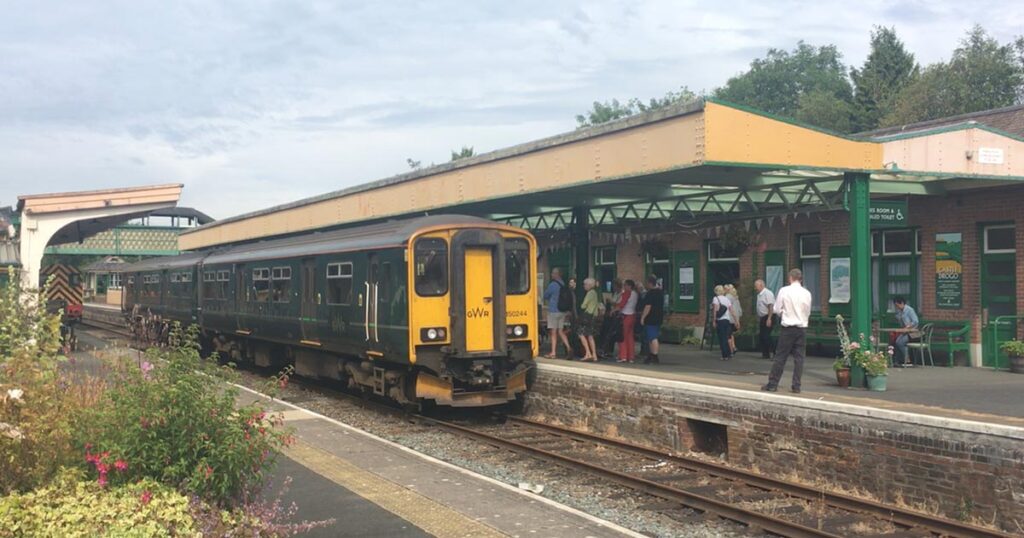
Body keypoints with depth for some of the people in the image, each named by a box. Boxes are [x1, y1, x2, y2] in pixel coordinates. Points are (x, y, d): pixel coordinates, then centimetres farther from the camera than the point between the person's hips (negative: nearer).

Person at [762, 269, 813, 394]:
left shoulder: (784, 291, -8)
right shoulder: (807, 293, 1)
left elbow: (777, 309, -4)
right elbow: (808, 312, 10)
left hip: (788, 328, -3)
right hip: (802, 328, 3)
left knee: (780, 356, 3)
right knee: (799, 357, 6)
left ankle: (772, 384, 7)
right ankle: (796, 386, 6)